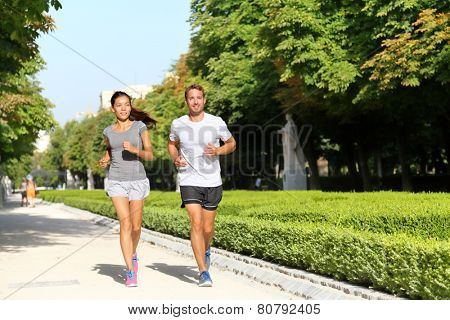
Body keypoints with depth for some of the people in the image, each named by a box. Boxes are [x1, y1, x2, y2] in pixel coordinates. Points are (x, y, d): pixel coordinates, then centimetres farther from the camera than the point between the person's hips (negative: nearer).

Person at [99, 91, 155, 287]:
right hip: (116, 181, 0)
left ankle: (133, 254, 37)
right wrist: (104, 160, 6)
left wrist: (134, 150, -18)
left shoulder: (140, 126, 0)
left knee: (136, 226, 5)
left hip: (137, 180, 0)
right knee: (125, 223, -13)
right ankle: (130, 271, -11)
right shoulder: (108, 131, 7)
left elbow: (149, 155, 0)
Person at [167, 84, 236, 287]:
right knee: (196, 223, -14)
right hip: (189, 181, 0)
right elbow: (172, 144, 19)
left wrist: (218, 151, -11)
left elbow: (232, 144, 9)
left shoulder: (216, 123, -4)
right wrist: (175, 158, -2)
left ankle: (206, 250, 44)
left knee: (208, 228, 8)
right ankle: (204, 272, -9)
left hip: (212, 182, 1)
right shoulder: (178, 124, 0)